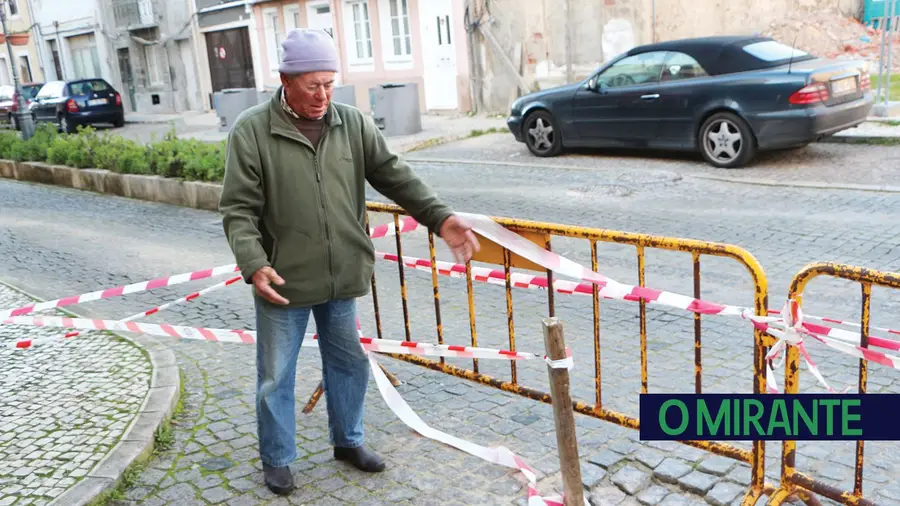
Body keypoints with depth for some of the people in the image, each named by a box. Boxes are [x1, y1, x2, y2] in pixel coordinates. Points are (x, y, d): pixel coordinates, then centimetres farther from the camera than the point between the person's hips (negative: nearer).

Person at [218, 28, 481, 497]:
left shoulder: (353, 124, 0)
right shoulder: (251, 132, -10)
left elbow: (395, 176, -2)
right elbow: (238, 210, -11)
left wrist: (440, 218, -15)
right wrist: (253, 265, -25)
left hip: (342, 279, 4)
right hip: (283, 282, -3)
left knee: (348, 363, 19)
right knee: (276, 376, 11)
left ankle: (347, 440, 41)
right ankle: (277, 459, 32)